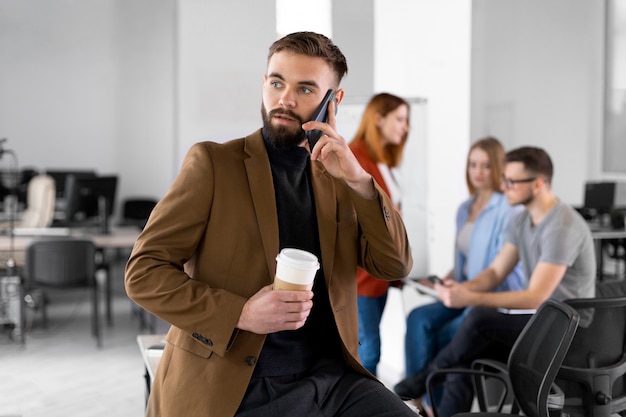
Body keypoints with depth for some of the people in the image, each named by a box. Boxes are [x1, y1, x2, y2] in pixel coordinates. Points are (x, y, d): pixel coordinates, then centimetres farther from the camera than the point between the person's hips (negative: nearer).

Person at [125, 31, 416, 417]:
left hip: (331, 377, 3)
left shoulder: (336, 181, 10)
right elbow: (143, 273, -6)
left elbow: (396, 266, 4)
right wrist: (241, 314, -19)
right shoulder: (212, 162, -2)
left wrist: (359, 181, -9)